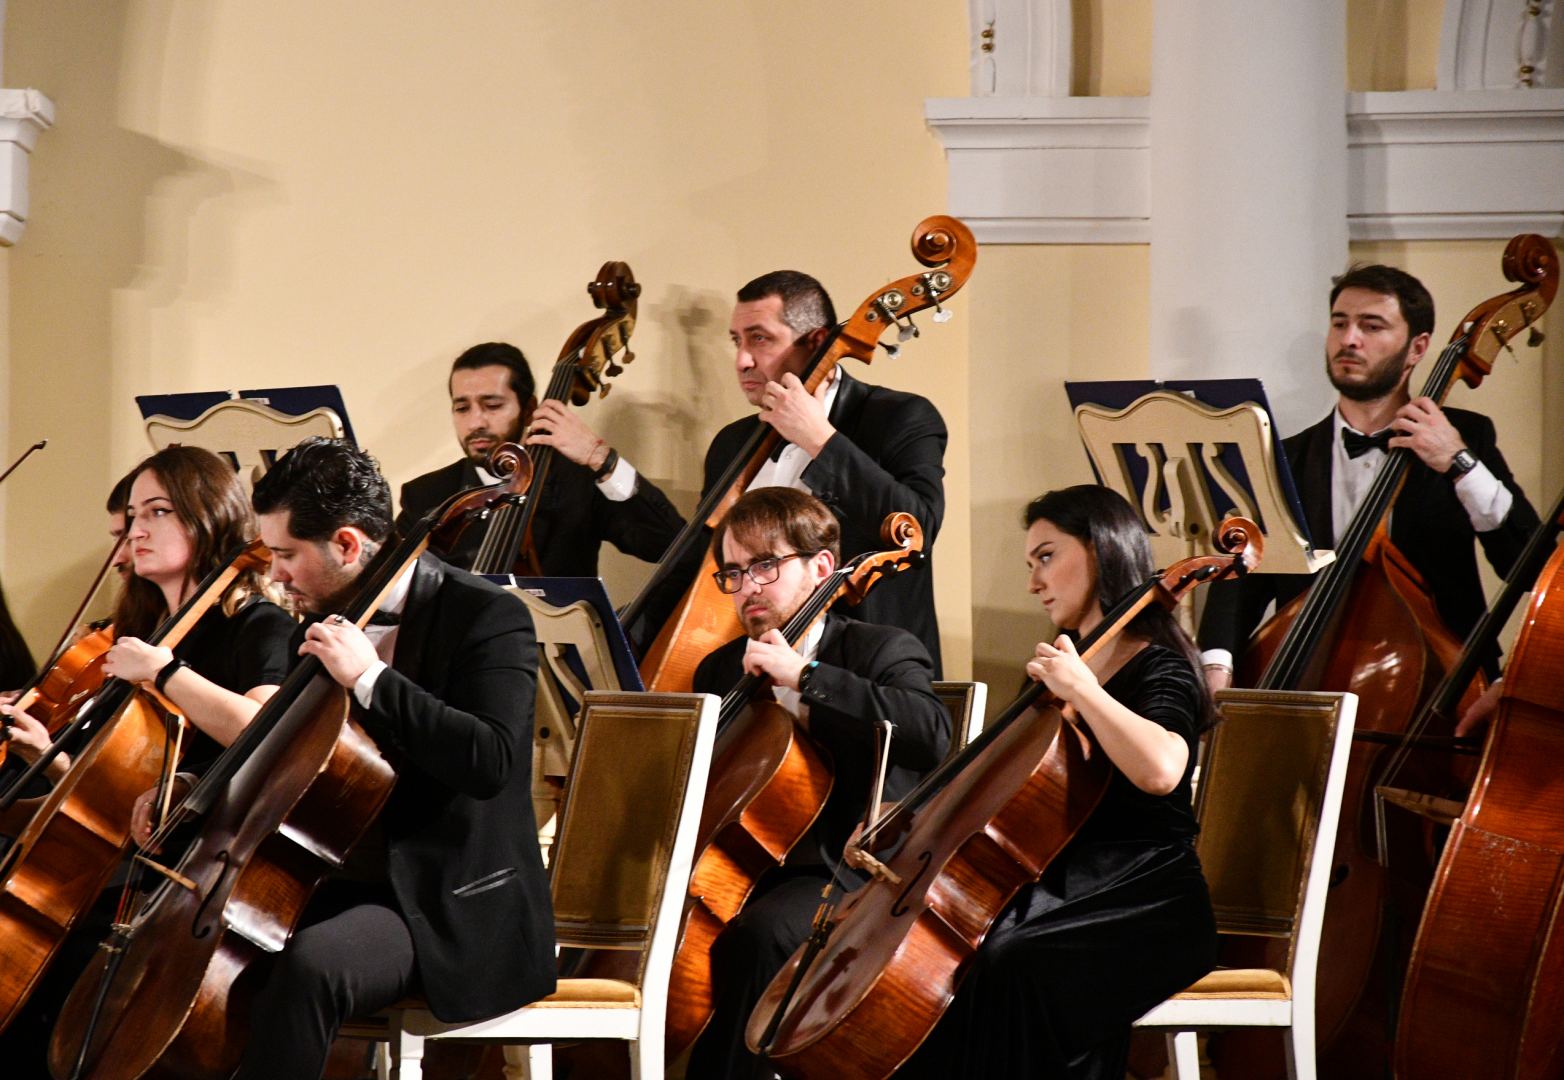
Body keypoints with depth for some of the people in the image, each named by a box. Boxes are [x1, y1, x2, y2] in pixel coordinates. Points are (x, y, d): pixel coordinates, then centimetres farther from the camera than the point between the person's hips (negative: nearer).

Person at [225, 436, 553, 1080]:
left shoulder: (487, 617, -11)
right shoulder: (323, 624, 13)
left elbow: (489, 761, -27)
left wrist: (370, 677, -25)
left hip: (451, 911, -8)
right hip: (339, 884, 8)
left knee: (308, 964, -34)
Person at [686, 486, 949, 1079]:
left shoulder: (880, 651, -1)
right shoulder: (720, 670, 17)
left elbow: (931, 734, -23)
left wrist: (804, 675, -23)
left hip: (843, 873, -6)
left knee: (759, 933, -36)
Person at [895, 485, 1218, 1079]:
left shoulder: (1160, 669, -9)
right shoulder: (1065, 663, 18)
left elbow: (1159, 769, -33)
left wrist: (1079, 688, -25)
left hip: (1145, 907, -8)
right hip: (1060, 889, 8)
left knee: (1010, 969, -33)